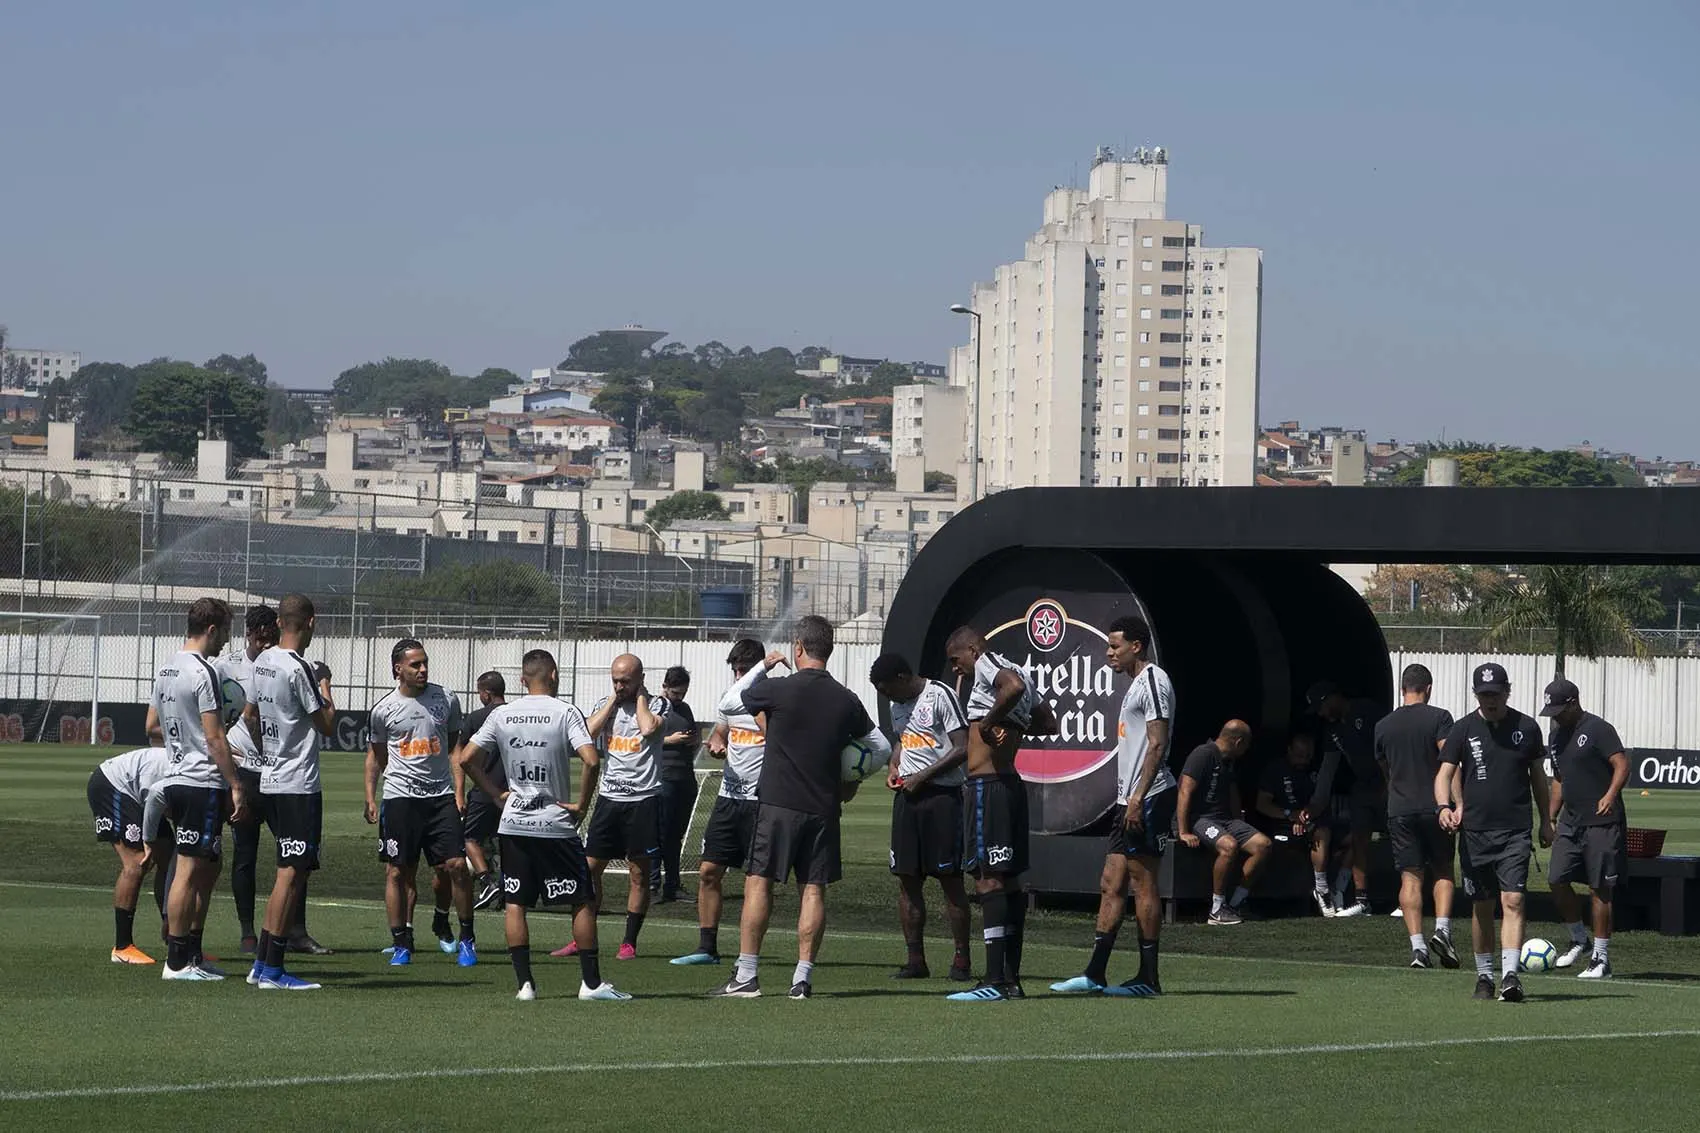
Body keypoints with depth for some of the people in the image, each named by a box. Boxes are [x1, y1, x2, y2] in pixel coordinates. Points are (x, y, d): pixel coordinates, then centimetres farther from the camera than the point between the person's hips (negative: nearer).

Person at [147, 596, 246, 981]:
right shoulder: (202, 673, -15)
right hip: (203, 781, -10)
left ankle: (192, 954, 19)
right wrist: (236, 785, -15)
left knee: (208, 868, 17)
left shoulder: (167, 670, 14)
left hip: (175, 779, 10)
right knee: (191, 870, -6)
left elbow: (152, 727, 23)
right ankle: (177, 961, -4)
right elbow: (215, 737, -17)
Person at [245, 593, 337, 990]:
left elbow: (250, 716, 23)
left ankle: (262, 963, 14)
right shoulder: (298, 670, -17)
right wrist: (325, 688, 6)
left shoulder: (263, 662, 10)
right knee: (292, 872, -6)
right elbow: (326, 724, -11)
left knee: (291, 870, 15)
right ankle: (272, 970, -7)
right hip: (298, 786, -9)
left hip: (269, 779, 9)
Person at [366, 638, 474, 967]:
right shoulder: (384, 709, 1)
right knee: (397, 871, 0)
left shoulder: (446, 700, 4)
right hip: (400, 797, -1)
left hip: (440, 795, 1)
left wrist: (458, 790, 12)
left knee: (456, 866, -7)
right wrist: (370, 799, 8)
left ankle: (467, 939, 5)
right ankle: (401, 943, 9)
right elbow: (375, 755, 14)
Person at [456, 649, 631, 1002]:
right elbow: (591, 760, -20)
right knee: (582, 901, 6)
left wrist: (496, 794, 8)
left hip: (513, 825, 3)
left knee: (516, 903, 7)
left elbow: (466, 759, 1)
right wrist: (581, 804, -8)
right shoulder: (565, 713, -8)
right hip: (556, 826, -3)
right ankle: (591, 982, 4)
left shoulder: (501, 715, 3)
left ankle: (524, 983, 2)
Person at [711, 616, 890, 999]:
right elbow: (882, 748, 12)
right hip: (823, 807, 3)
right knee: (814, 889, 5)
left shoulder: (779, 690, -9)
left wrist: (762, 667, 24)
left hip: (777, 803, -3)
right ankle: (802, 978, 2)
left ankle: (746, 976, -2)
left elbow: (732, 702, 10)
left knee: (758, 883, 1)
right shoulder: (845, 699, 3)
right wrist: (852, 783, 24)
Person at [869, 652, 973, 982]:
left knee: (950, 878, -5)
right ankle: (915, 960, 9)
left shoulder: (941, 696, -10)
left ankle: (962, 960, 0)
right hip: (907, 795, 8)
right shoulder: (898, 706, 15)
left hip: (941, 796, -8)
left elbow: (963, 748, -14)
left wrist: (923, 776, -14)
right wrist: (894, 767, 11)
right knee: (907, 879, 4)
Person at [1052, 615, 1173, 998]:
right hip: (1132, 800, 10)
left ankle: (1148, 978, -2)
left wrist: (1138, 797, -22)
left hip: (1148, 798, -10)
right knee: (1111, 885, 8)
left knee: (1143, 885, -6)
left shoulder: (1153, 682, -11)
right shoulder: (1136, 684, 21)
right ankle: (1095, 974, 9)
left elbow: (1157, 744, -18)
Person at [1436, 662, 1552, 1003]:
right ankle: (1484, 974, 21)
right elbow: (1445, 773, -3)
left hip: (1515, 832, -1)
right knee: (1482, 907, 8)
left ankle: (1510, 975, -20)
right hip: (1474, 831, 1)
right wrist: (1445, 806, -22)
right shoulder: (1463, 730, 1)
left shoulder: (1527, 728, 4)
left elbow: (1537, 775, 16)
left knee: (1513, 901, -13)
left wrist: (1545, 821, 18)